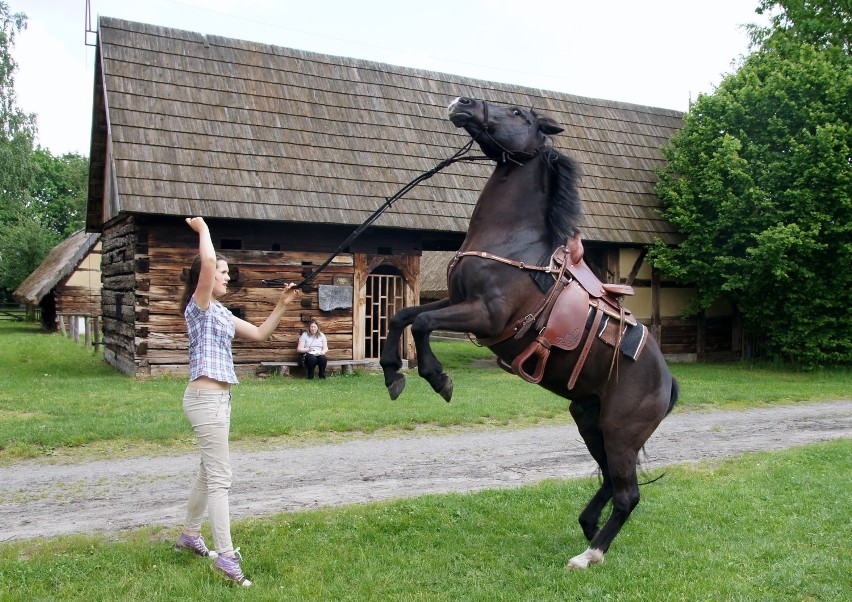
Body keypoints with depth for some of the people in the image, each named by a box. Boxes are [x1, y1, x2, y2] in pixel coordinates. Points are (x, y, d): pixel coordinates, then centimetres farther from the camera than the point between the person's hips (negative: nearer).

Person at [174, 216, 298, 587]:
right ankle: (226, 557, -4)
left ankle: (189, 536, 35)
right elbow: (208, 261, -25)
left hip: (219, 398, 9)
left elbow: (259, 334, 20)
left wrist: (282, 306, 12)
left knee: (209, 472, 19)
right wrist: (202, 227, -9)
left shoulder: (221, 313, 16)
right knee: (220, 477, -8)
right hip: (205, 398, -9)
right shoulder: (198, 306, -9)